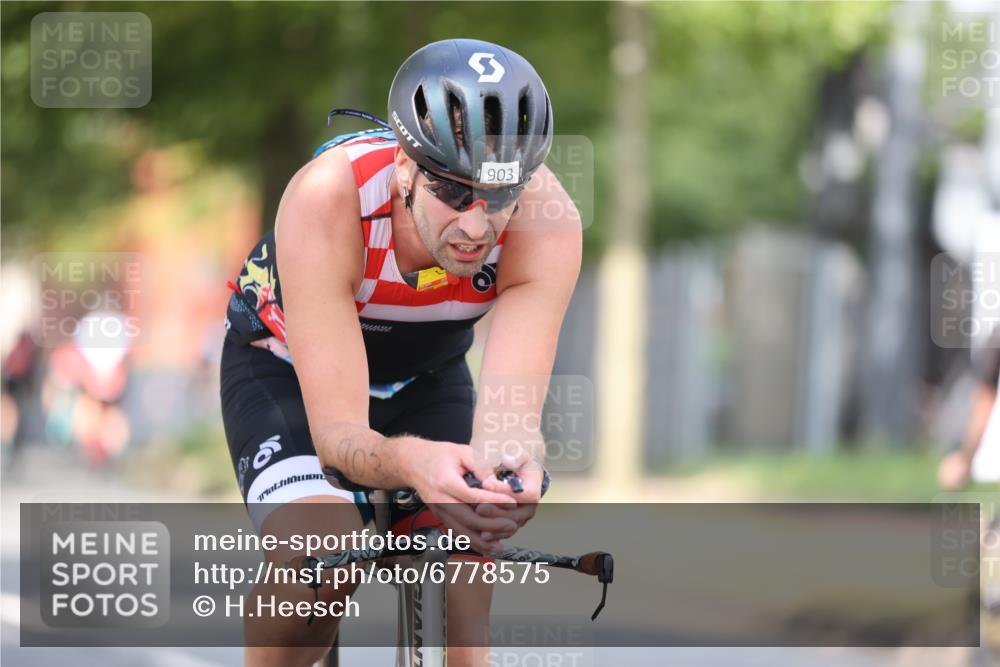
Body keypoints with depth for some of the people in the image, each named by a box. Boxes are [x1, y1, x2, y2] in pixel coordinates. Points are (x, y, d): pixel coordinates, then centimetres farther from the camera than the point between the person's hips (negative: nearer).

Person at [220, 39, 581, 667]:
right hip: (287, 374, -3)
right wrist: (411, 462, -64)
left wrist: (508, 466, -64)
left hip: (425, 377, 3)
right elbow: (336, 431, -41)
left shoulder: (546, 218, -33)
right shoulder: (328, 198, -39)